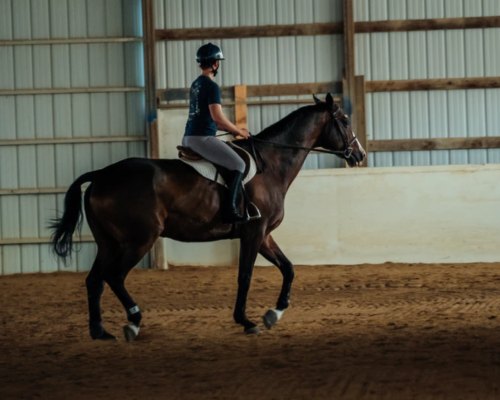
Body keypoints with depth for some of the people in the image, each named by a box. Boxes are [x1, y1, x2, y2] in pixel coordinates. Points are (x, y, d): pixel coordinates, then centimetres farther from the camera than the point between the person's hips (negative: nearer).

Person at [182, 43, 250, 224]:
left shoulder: (196, 84, 17)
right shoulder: (211, 86, -12)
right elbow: (217, 117, -20)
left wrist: (231, 129, 21)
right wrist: (238, 131, -6)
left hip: (188, 138, 10)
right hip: (202, 138, -10)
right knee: (238, 165, -9)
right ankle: (230, 210, -18)